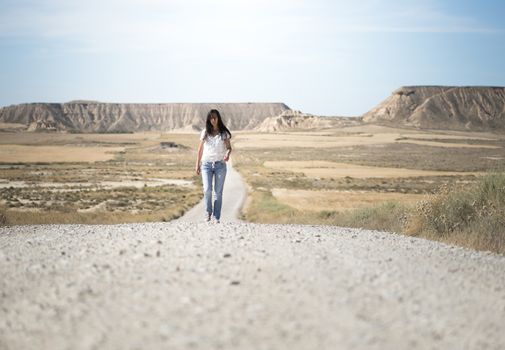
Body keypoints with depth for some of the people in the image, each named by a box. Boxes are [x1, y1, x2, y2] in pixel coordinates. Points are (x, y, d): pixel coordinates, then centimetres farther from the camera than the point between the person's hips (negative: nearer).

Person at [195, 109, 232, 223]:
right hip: (207, 164, 0)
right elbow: (200, 149, 11)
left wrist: (227, 154, -20)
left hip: (220, 165, 0)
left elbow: (229, 147, 3)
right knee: (207, 190, -13)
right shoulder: (205, 132, 5)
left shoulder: (224, 133, 2)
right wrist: (197, 164, 9)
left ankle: (216, 217, 8)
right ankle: (208, 212, 8)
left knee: (218, 192, 1)